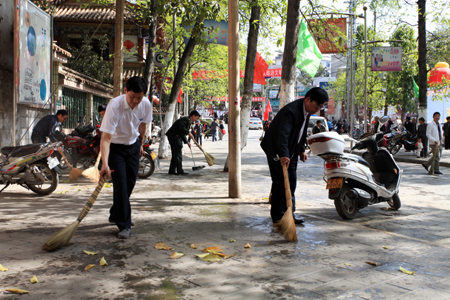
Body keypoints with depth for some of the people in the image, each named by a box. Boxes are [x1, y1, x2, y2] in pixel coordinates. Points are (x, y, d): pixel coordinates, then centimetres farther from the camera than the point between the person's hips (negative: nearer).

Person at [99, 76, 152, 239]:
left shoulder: (146, 105, -15)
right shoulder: (115, 106, -31)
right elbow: (106, 137, -35)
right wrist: (105, 163, -45)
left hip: (133, 145, 5)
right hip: (115, 147, -5)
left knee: (130, 182, 9)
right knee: (120, 183, -14)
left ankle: (115, 214, 31)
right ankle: (124, 225, -8)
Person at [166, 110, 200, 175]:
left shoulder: (188, 121, 22)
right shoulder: (186, 119, -9)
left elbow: (182, 133, 24)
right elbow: (181, 127, -26)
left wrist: (187, 142, 17)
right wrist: (189, 133, -21)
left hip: (176, 137, 10)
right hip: (174, 136, -10)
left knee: (175, 154, 12)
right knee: (178, 154, -7)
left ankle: (172, 170, 15)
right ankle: (180, 171, -3)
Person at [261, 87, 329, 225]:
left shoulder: (306, 111, 1)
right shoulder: (290, 111, -28)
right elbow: (283, 134, -42)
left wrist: (301, 150, 11)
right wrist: (284, 155, -52)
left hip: (291, 151, 9)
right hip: (276, 150, -9)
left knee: (292, 181, 8)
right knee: (280, 182, -8)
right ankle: (277, 216, 2)